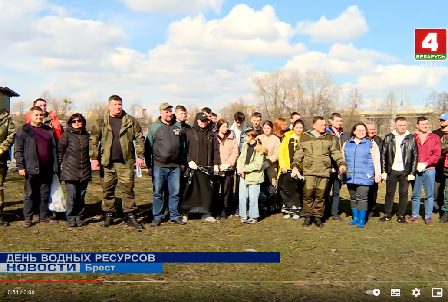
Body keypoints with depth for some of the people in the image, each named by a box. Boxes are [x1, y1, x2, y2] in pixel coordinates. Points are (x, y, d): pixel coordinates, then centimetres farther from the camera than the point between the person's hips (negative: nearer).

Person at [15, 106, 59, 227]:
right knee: (30, 195, 3)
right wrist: (20, 166, -10)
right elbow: (18, 150, -3)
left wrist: (55, 166, 10)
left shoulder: (49, 130, 14)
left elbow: (54, 149, 15)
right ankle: (27, 219, 11)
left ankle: (44, 217, 20)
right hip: (31, 169, -4)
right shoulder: (23, 131, 1)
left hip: (47, 169, 4)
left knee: (45, 194, 11)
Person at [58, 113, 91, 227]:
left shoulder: (87, 135, 13)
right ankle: (71, 218, 8)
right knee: (72, 196, -4)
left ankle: (79, 217, 16)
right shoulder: (66, 134, 1)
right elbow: (60, 151, 3)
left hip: (84, 172, 4)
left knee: (81, 196, 6)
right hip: (70, 171, -3)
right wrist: (59, 164, 2)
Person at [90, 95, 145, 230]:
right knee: (108, 190, 7)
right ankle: (108, 216, 19)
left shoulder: (131, 121, 5)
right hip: (106, 163, 0)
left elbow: (139, 139, 7)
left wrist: (140, 156, 0)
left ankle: (130, 216, 10)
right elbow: (93, 141, 4)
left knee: (128, 189, 1)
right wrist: (94, 158, -3)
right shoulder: (101, 122, 4)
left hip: (126, 162, 0)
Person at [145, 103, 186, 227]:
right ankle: (157, 217, 13)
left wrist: (183, 163, 13)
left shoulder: (178, 126, 11)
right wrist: (149, 165, 0)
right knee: (157, 193, 3)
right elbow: (148, 147, 3)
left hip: (176, 166, 3)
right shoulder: (154, 127, 2)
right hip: (159, 166, -2)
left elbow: (183, 146, 16)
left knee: (175, 193, 7)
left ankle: (174, 216, 18)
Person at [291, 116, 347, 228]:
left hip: (324, 172, 1)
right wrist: (295, 166, 2)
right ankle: (308, 216, 10)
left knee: (320, 195, 2)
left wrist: (341, 163, -2)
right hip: (309, 171, -1)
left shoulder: (330, 138, 13)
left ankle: (318, 216, 14)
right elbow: (298, 153, 12)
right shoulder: (305, 137, 10)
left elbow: (336, 152, 13)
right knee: (308, 194, -4)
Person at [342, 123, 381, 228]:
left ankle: (362, 220, -1)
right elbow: (342, 158, 21)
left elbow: (376, 160, 3)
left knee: (362, 198, -9)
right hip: (350, 176, 4)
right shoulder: (347, 144, 14)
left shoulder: (371, 144, 5)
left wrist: (378, 174, -2)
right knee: (353, 198, 10)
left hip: (364, 176, -4)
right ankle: (355, 218, 21)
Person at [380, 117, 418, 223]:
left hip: (405, 171, -1)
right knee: (389, 193, 6)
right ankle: (387, 214, 16)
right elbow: (383, 155, 4)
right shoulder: (388, 138, 4)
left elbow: (415, 156, 3)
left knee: (403, 193, 5)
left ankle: (402, 215, 14)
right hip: (392, 170, 1)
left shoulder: (412, 138, 3)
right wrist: (383, 171, -1)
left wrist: (412, 172, -3)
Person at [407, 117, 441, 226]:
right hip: (416, 170, 1)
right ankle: (415, 215, 18)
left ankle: (428, 217, 12)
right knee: (415, 194, 7)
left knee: (429, 194, 3)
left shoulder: (435, 138, 5)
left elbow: (437, 154, -1)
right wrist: (416, 164, -10)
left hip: (429, 170, 0)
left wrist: (425, 163, -11)